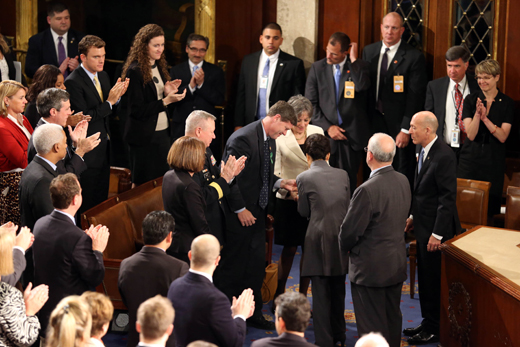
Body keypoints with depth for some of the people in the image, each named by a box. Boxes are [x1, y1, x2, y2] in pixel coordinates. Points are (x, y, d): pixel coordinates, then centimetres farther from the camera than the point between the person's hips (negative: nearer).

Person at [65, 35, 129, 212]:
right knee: (87, 204, -2)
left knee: (102, 199, 15)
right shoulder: (73, 82, -17)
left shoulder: (103, 76, 10)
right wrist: (109, 102, -20)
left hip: (104, 148, 8)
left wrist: (117, 95, -4)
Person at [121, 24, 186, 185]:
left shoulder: (159, 67, 10)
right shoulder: (135, 71, -14)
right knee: (145, 184, 3)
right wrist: (166, 101, -23)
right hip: (144, 137, -7)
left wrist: (168, 92, -5)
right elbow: (136, 110, -17)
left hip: (164, 134, 7)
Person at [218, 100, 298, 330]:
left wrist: (280, 183, 3)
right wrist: (240, 210, -17)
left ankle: (253, 313, 27)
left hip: (256, 215, 9)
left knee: (256, 265, 14)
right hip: (239, 216, -9)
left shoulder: (270, 140, 9)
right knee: (233, 267, 1)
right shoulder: (243, 139, -21)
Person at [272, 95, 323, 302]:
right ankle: (279, 295, 20)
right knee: (290, 248, 2)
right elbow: (274, 173, -8)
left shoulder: (317, 132, 4)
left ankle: (303, 297, 17)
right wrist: (289, 191, -22)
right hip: (289, 201, -3)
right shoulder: (280, 137, -7)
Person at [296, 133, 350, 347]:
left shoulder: (304, 178, -6)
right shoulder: (342, 175, 5)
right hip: (341, 238, 4)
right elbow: (347, 206, 11)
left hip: (319, 239, -4)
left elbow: (304, 212, 3)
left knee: (320, 292, 2)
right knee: (338, 290, 18)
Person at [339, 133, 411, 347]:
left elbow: (350, 231, -19)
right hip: (398, 263, 8)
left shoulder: (367, 191, -26)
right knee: (393, 318, 20)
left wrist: (345, 247, 2)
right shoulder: (403, 181, -1)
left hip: (370, 268, -8)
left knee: (372, 325, 3)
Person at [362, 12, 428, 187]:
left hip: (398, 125, -4)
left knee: (402, 176, 1)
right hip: (374, 123, 4)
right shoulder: (369, 51, 9)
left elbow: (415, 98, -9)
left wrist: (406, 130, -14)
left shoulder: (414, 57, -7)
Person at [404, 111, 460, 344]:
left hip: (437, 229, -9)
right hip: (423, 227, 9)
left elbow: (448, 197, -22)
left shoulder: (444, 155, -22)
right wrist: (414, 216, 16)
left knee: (435, 279, 1)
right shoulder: (424, 152, 7)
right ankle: (428, 323, 30)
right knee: (425, 277, 18)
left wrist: (437, 234, -22)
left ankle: (435, 329, 12)